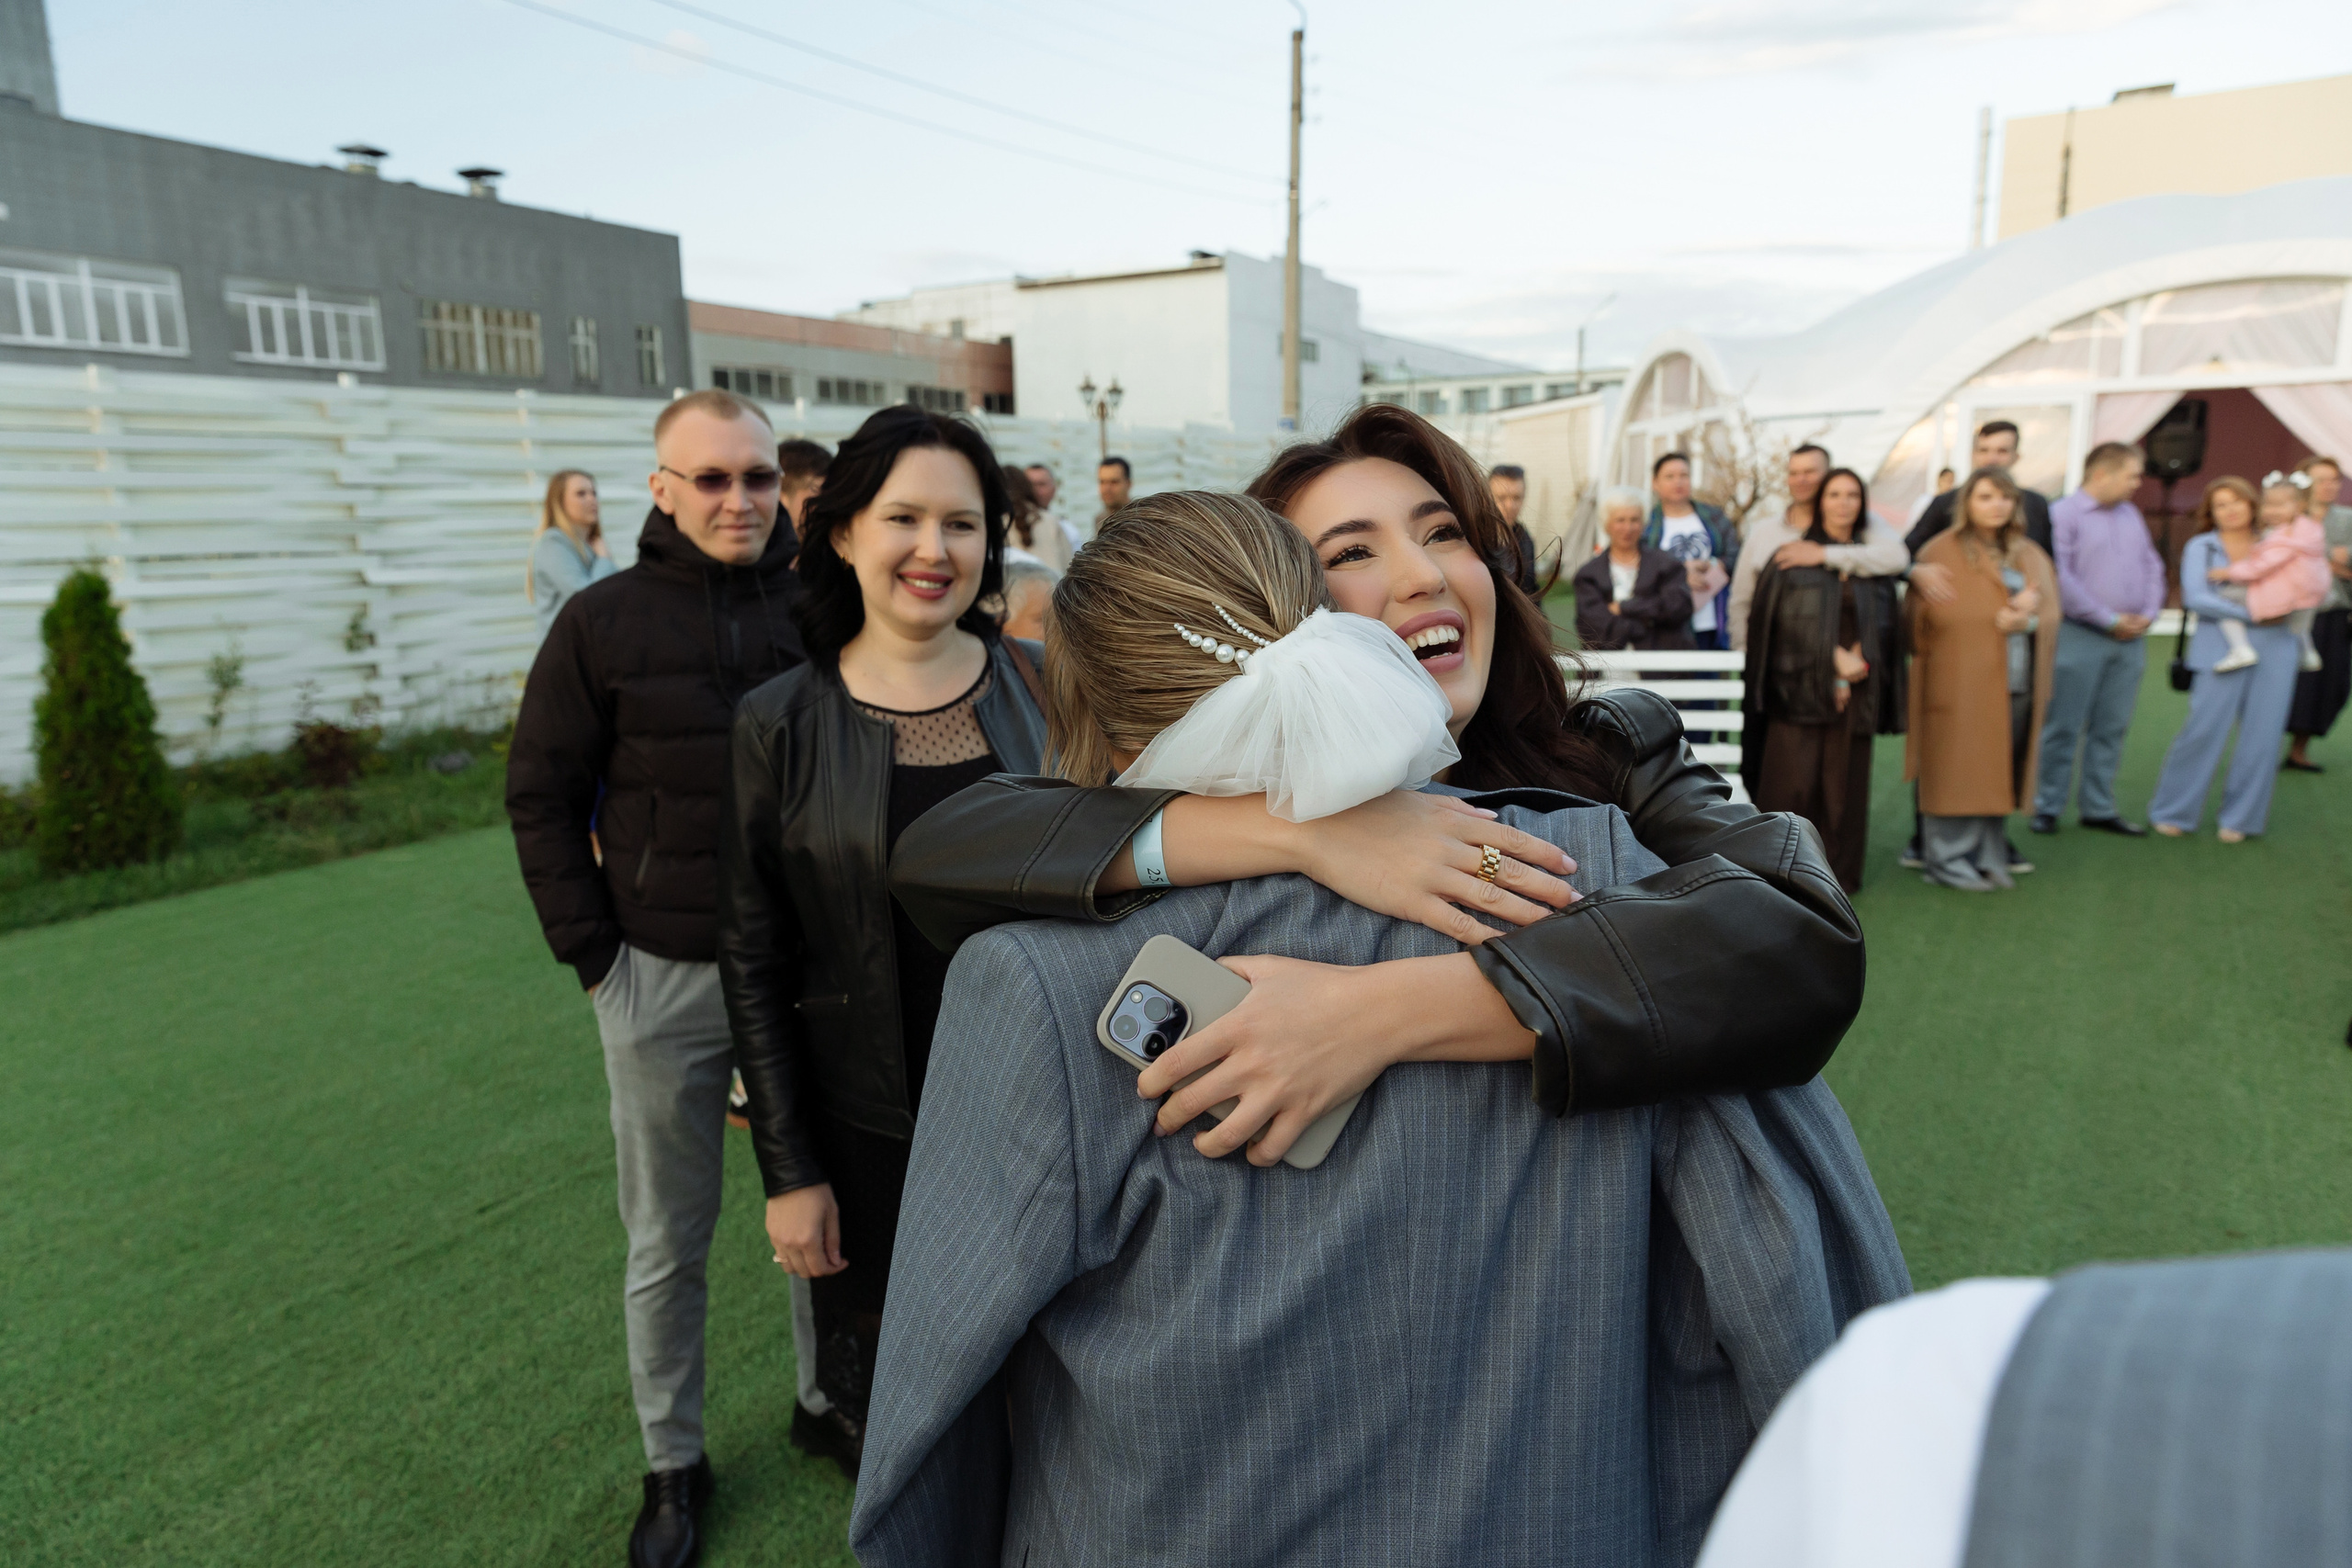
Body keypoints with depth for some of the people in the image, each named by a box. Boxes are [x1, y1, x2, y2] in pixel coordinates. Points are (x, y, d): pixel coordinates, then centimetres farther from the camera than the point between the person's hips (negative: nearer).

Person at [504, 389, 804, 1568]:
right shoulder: (604, 622, -4)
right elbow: (542, 795, 0)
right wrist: (592, 953, -4)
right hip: (662, 981, -1)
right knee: (667, 1243, 14)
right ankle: (672, 1462, 34)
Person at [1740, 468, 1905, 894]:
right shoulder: (1792, 558, 4)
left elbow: (1884, 621, 7)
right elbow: (1785, 619, -5)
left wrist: (1858, 659, -11)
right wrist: (1834, 658, -12)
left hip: (1854, 691, 3)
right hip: (1798, 684, -3)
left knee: (1844, 782, 2)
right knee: (1792, 780, -6)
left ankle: (1838, 870, 11)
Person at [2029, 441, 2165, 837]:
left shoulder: (2131, 515, 16)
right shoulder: (2064, 514, -8)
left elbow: (2153, 567, 18)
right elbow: (2061, 578, -16)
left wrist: (2148, 613, 2)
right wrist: (2109, 619, -12)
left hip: (2130, 638, 7)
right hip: (2081, 637, -7)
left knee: (2111, 729, 10)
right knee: (2064, 727, -2)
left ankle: (2098, 808, 18)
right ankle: (2047, 807, 8)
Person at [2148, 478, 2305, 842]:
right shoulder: (2201, 547, 6)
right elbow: (2195, 597, -6)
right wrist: (2248, 612, -14)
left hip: (2275, 647, 3)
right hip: (2222, 646, -3)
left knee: (2262, 735, 1)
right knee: (2204, 729, -8)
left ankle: (2240, 819, 12)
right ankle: (2172, 812, 6)